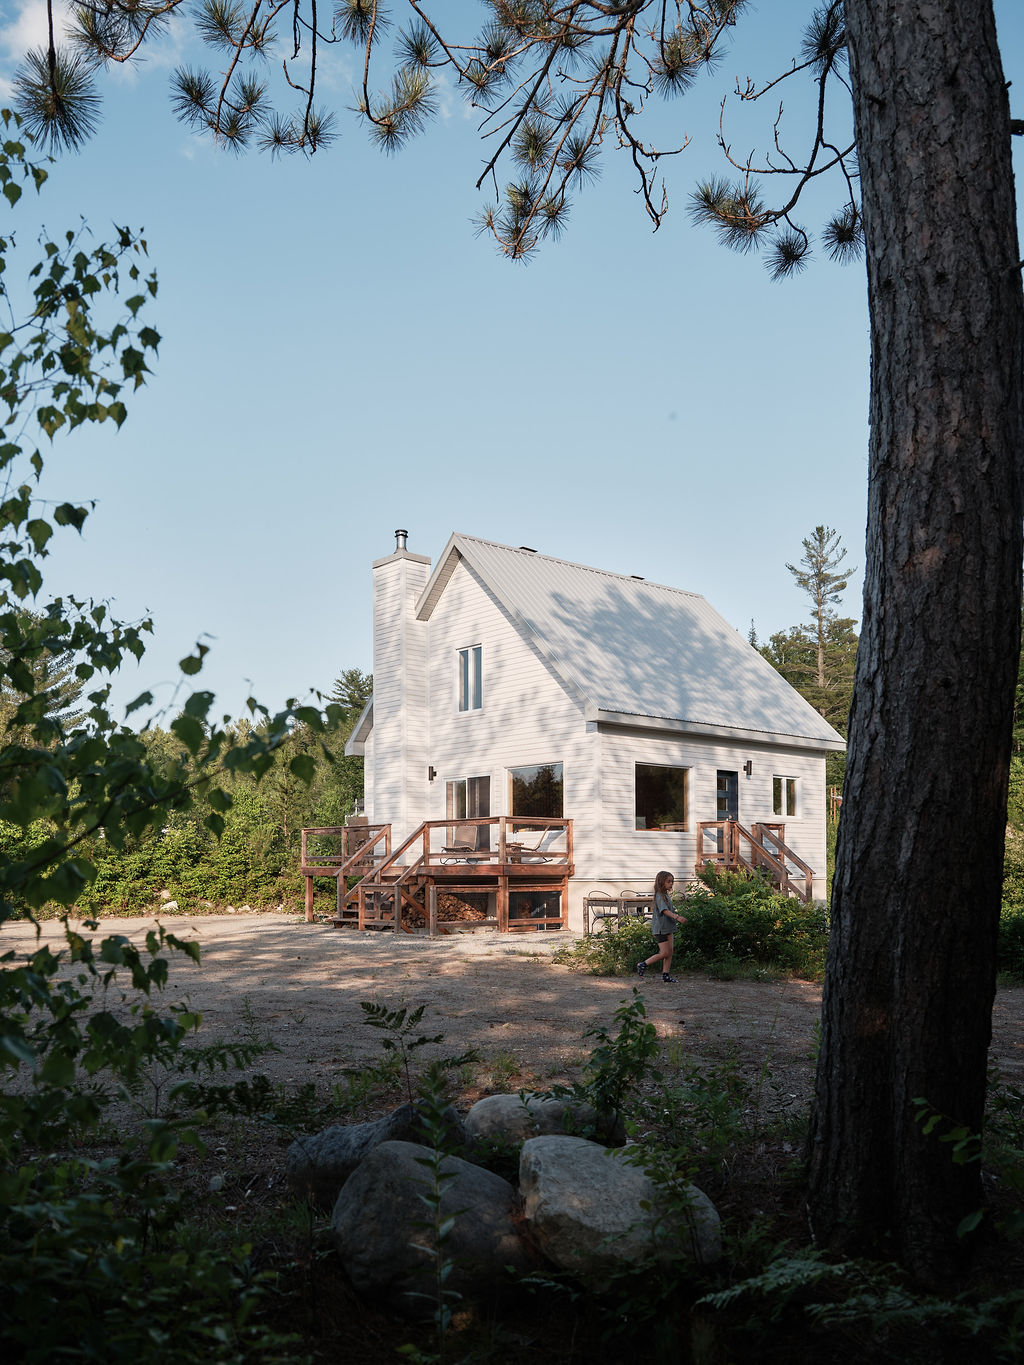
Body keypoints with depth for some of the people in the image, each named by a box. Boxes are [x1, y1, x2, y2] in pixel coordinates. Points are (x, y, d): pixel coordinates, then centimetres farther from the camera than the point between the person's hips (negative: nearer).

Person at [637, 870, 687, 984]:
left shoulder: (667, 895, 12)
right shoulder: (659, 896, -18)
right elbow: (665, 910, -33)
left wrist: (679, 917, 11)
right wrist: (677, 917, -45)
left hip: (668, 927, 9)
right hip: (660, 928, -9)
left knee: (670, 951, 8)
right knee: (664, 953, -7)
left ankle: (666, 975, 15)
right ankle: (642, 965, 6)